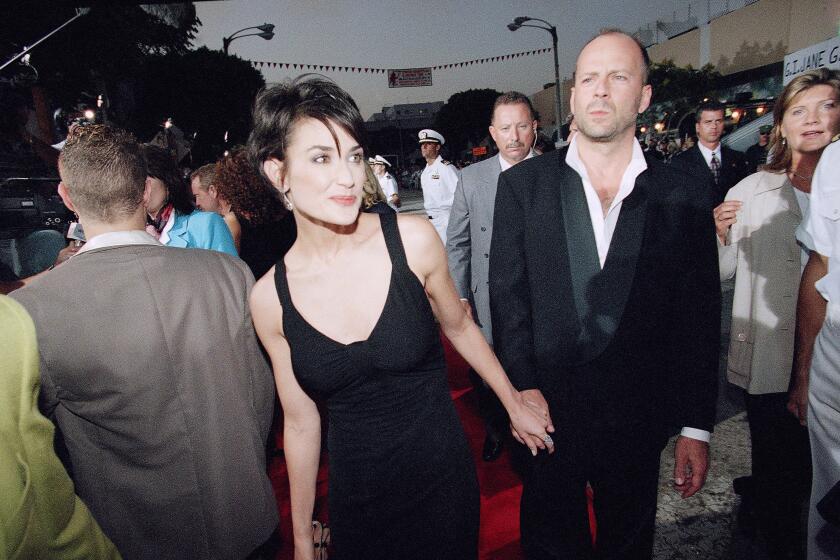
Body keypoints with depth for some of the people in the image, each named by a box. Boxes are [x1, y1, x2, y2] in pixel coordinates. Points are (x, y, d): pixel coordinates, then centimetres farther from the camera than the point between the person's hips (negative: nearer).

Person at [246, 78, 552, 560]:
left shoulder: (414, 239, -16)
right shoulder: (271, 298, -10)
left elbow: (458, 326, 2)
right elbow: (301, 422, 0)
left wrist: (514, 402, 13)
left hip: (442, 472, -1)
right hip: (355, 496, 1)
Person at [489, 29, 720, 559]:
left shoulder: (685, 197, -4)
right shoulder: (522, 184, -4)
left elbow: (699, 321, -1)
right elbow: (507, 293, -5)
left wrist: (696, 428, -1)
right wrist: (523, 387, -12)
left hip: (637, 421, 1)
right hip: (545, 411, 0)